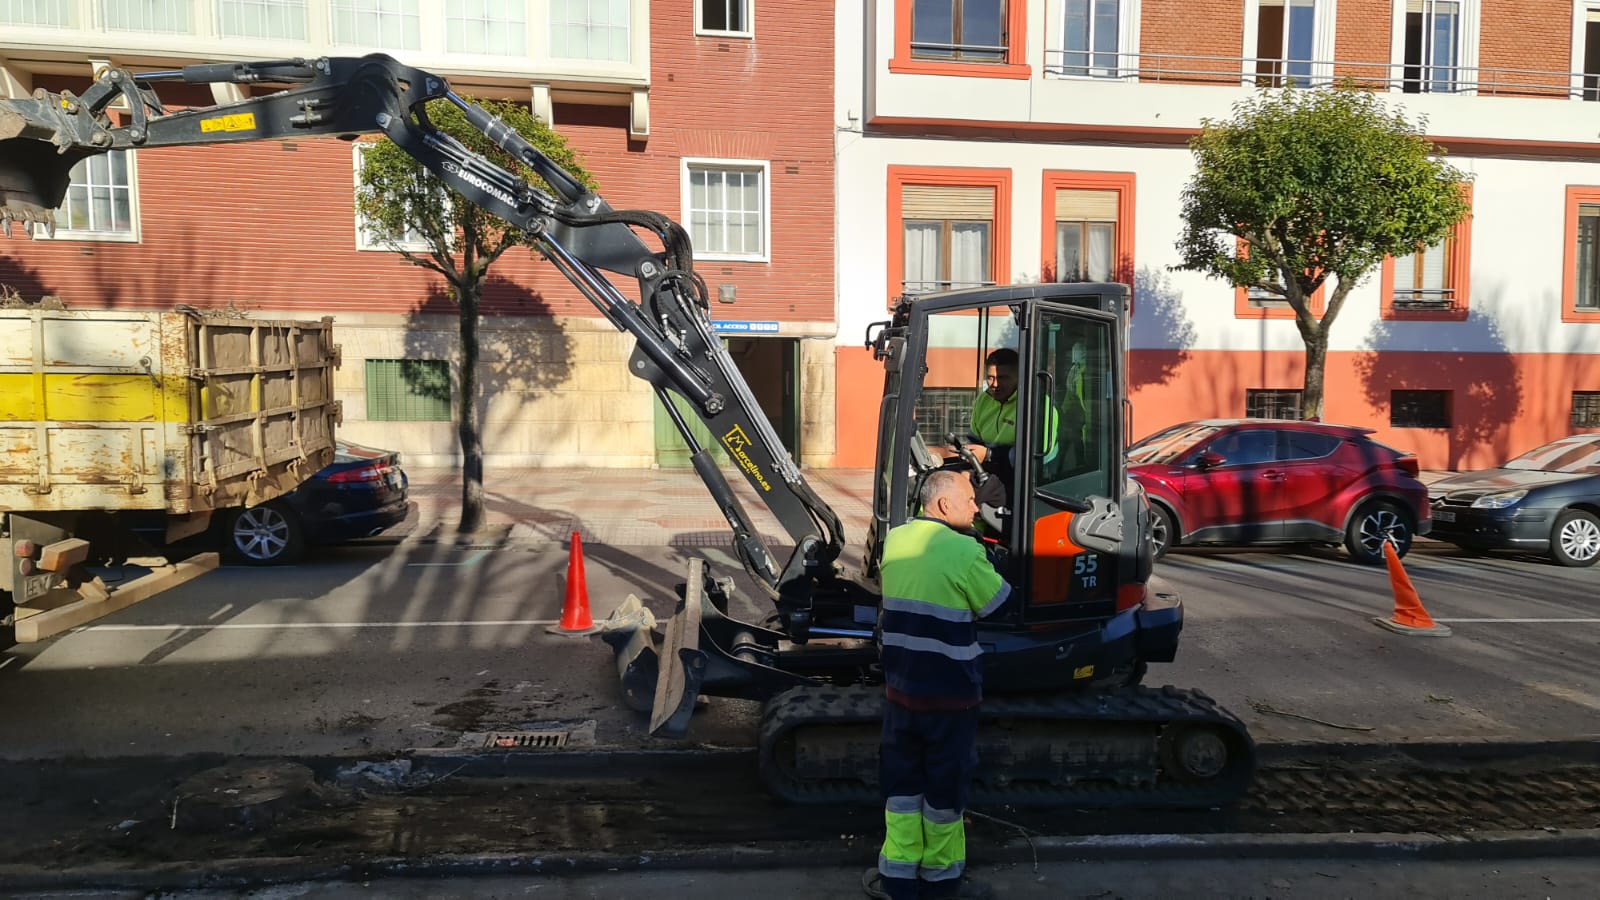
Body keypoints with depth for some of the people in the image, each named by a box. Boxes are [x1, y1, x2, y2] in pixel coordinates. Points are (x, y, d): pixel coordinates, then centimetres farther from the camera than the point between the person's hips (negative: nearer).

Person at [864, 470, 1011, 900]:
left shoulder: (894, 540, 1)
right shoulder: (965, 551, -18)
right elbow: (1000, 605, -6)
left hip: (900, 686, 5)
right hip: (949, 691, -5)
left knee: (901, 780, 15)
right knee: (946, 784, 11)